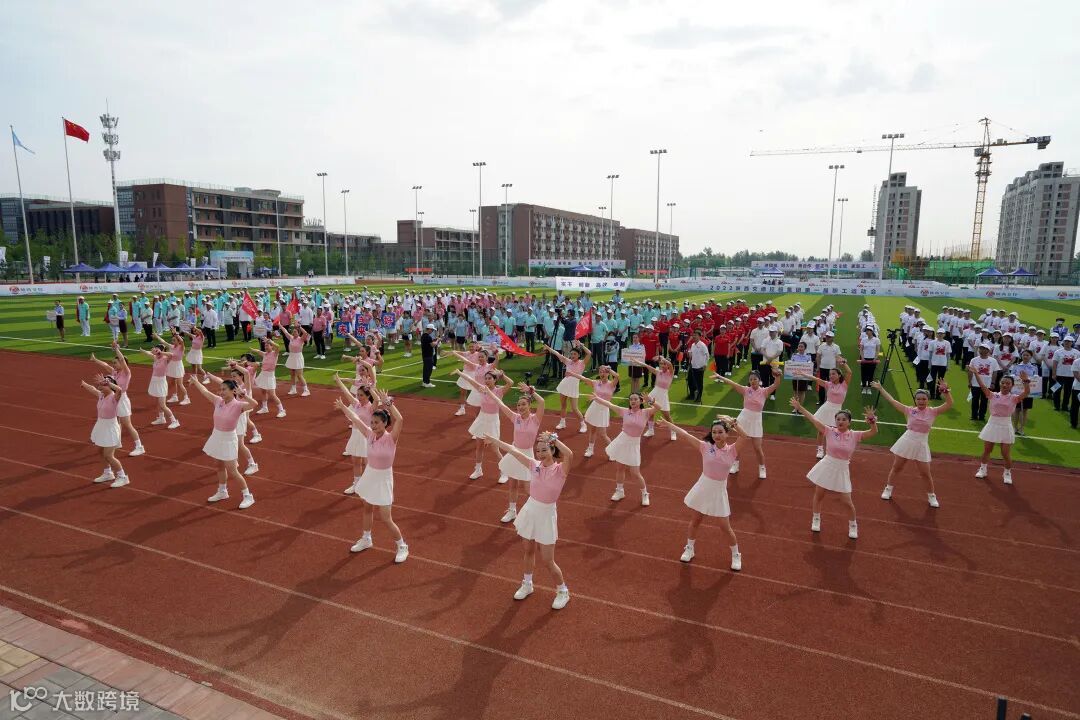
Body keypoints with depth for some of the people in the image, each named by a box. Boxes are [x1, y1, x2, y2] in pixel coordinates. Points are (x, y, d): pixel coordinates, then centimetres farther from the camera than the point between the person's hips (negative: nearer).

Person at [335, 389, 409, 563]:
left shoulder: (391, 438, -23)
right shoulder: (370, 434, -7)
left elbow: (400, 420, -42)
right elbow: (355, 419, 7)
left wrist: (388, 402, -44)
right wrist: (343, 407, 14)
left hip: (383, 480, -6)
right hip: (369, 476, 6)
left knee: (386, 519, -1)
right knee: (367, 509, 24)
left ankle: (402, 547, 18)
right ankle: (366, 539, 46)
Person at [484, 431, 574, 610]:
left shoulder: (560, 470, -18)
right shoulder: (534, 465, -5)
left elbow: (569, 455, -40)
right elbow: (513, 450, -1)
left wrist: (553, 438, -39)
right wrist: (495, 440, 3)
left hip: (546, 516, -5)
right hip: (530, 511, 5)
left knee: (548, 561, 4)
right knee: (529, 551, 21)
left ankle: (563, 591, 27)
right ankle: (527, 584, 44)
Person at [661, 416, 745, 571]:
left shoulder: (732, 450, -11)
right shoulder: (706, 447, -11)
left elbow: (744, 436, -26)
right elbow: (684, 434, -11)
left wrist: (732, 423, -32)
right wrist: (667, 423, -10)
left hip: (719, 492, -1)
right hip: (703, 488, 1)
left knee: (726, 527, 6)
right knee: (695, 521, 17)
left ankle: (736, 555, 29)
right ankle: (689, 549, 38)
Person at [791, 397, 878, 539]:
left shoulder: (855, 435, -9)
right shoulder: (830, 431, -9)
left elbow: (874, 432, -16)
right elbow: (813, 419, -10)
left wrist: (872, 420, -35)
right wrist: (799, 407, -13)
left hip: (842, 470, -1)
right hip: (826, 467, 1)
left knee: (847, 502, 2)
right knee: (818, 495, 13)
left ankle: (853, 525, 29)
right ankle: (816, 520, 36)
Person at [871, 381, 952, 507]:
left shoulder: (932, 412, -5)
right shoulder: (910, 410, -4)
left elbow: (949, 404, -15)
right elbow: (892, 401, -3)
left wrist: (945, 390, -28)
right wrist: (880, 388, -3)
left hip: (921, 446, -1)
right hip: (906, 442, 1)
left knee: (926, 474, 6)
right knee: (896, 468, 12)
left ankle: (932, 496, 27)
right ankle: (888, 490, 30)